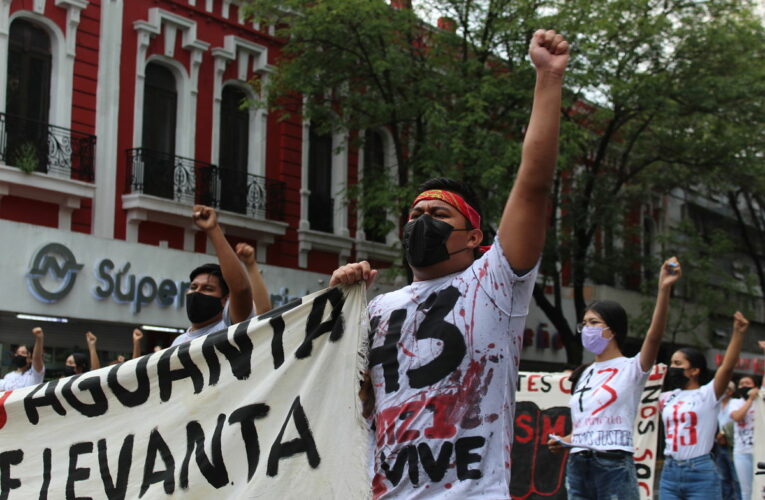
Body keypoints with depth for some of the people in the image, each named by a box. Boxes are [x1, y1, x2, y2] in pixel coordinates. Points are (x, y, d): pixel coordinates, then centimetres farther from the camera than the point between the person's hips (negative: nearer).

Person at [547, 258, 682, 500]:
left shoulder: (630, 368, -2)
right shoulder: (584, 374, 18)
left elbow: (654, 336, -21)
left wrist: (664, 289, -32)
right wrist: (564, 442, 4)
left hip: (614, 468, -7)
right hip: (577, 468, 7)